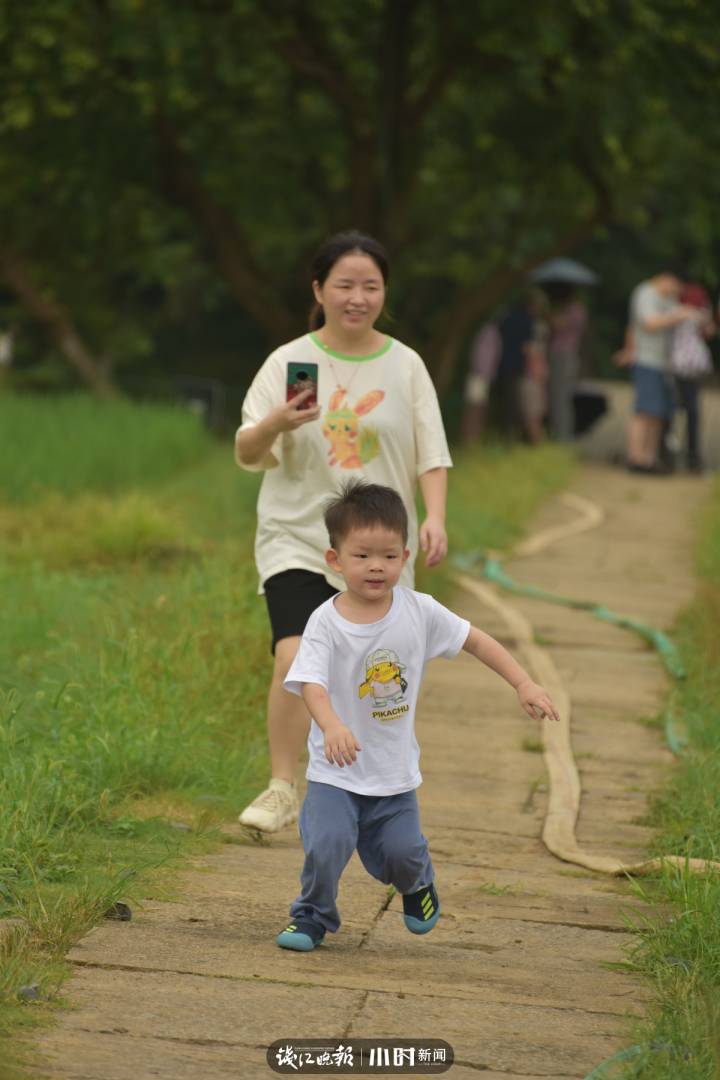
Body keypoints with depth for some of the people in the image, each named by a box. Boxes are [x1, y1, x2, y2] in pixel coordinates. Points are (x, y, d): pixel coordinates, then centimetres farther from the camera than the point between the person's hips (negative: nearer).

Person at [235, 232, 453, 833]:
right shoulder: (289, 362, -2)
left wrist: (434, 518, -11)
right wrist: (275, 425, -28)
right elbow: (247, 455, -7)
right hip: (298, 541, -2)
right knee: (296, 655, -22)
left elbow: (431, 455, 6)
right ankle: (282, 789, -13)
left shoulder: (404, 366, 4)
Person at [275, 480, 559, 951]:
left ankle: (418, 883, 38)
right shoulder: (327, 622, -15)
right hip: (336, 772, -2)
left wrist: (525, 685, -2)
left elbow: (476, 641, 4)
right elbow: (311, 682, -26)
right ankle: (312, 919, 7)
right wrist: (332, 727, -46)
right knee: (327, 842, -20)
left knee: (401, 854, 0)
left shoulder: (419, 611, -6)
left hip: (396, 772, 2)